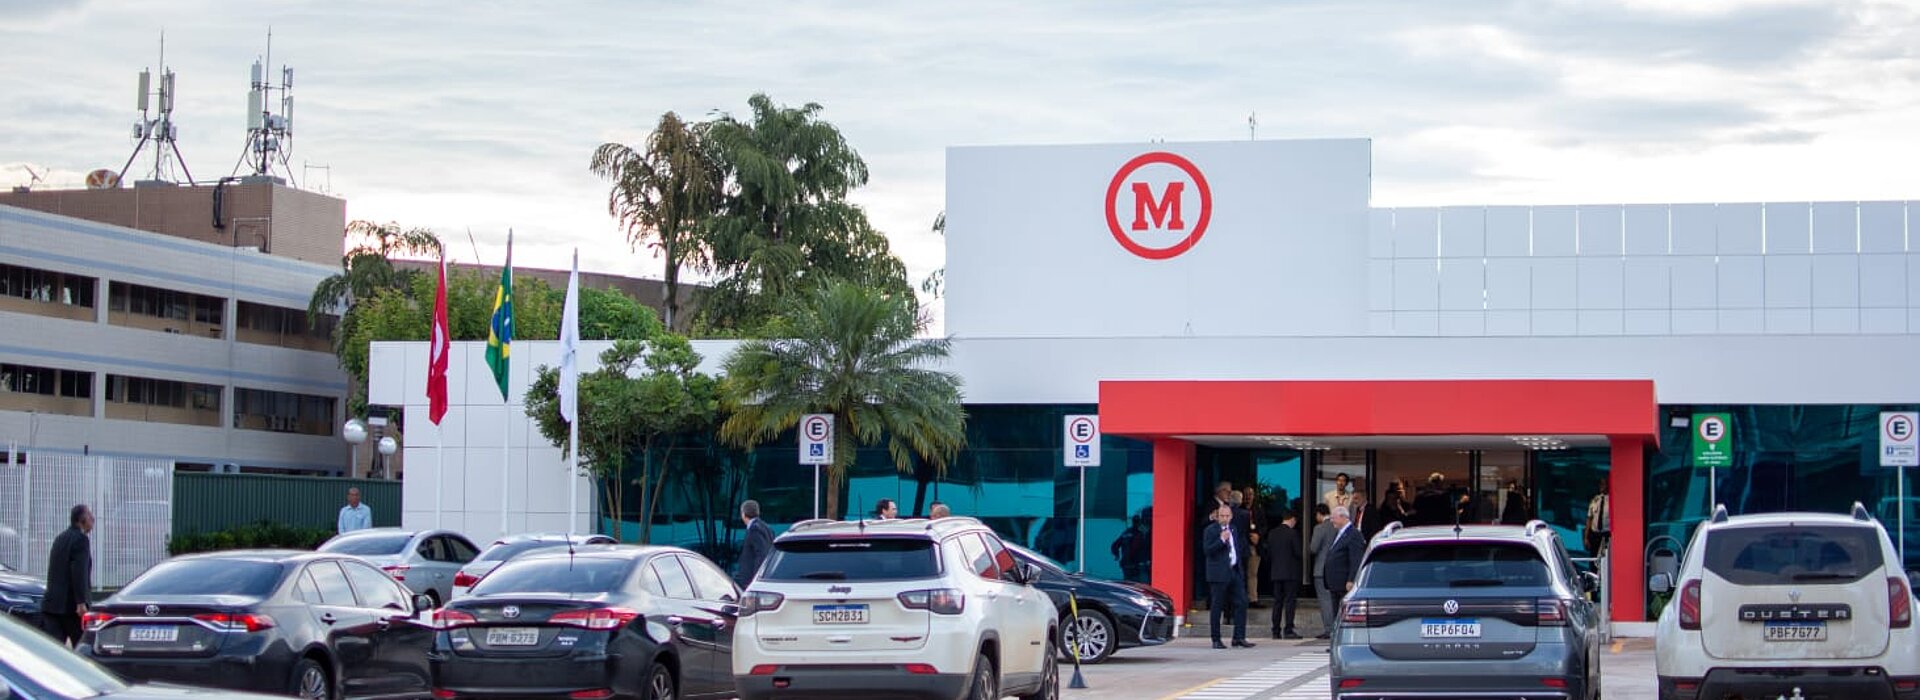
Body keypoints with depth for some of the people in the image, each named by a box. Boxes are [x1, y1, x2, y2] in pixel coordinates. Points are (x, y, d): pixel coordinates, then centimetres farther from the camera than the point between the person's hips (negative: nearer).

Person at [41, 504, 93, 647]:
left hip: (52, 603, 7)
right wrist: (81, 603, -23)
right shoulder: (81, 539, -9)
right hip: (70, 604, -7)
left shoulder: (60, 539, 19)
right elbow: (79, 573, -19)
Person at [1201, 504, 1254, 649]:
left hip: (1235, 572, 7)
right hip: (1219, 574, -7)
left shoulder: (1233, 529, 17)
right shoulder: (1210, 530, -6)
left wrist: (1240, 566, 20)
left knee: (1241, 603, 0)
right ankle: (1216, 640, 5)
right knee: (1216, 607, -1)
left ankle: (1239, 637, 3)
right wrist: (1221, 540, -24)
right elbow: (1207, 550, -16)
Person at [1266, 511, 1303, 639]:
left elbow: (1268, 553, 8)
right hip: (1290, 573, -5)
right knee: (1290, 601, -3)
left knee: (1277, 601, 9)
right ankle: (1288, 630, -8)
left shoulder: (1272, 533, 6)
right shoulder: (1292, 533, -11)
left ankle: (1276, 631, 8)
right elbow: (1298, 552, -12)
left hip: (1276, 572, 5)